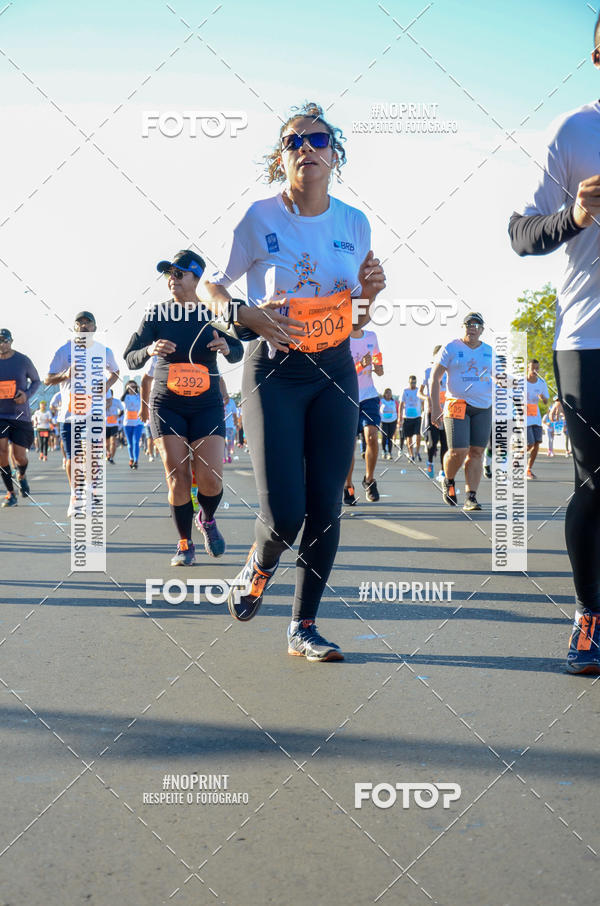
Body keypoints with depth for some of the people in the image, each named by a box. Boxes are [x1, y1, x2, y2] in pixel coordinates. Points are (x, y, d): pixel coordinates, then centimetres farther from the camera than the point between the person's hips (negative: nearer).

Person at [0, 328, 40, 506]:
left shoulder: (23, 361, -3)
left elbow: (36, 381, 11)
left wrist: (27, 394, -9)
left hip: (20, 415, -1)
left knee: (19, 456, -1)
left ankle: (21, 476, 36)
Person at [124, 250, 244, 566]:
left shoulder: (214, 313, -2)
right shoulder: (158, 315, -3)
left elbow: (238, 354, 3)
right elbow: (130, 359, -2)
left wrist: (227, 347, -21)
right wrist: (150, 350, -24)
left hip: (207, 405, 0)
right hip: (166, 404, 0)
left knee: (210, 478, -9)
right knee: (177, 476, -6)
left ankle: (207, 520, 25)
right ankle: (185, 544, 12)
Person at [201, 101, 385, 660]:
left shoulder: (354, 223, 4)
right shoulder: (260, 218, -7)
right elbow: (211, 285, 3)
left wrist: (368, 294, -9)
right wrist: (247, 316, -16)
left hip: (335, 372, 4)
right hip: (274, 370, -3)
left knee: (325, 507, 1)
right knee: (284, 513, -12)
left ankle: (304, 627, 15)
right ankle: (258, 567, 25)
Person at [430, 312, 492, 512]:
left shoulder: (489, 352, 12)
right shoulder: (451, 348, 1)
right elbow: (434, 378, 1)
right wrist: (435, 407, -6)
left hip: (483, 407, 4)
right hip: (457, 405, -4)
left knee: (476, 452, -2)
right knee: (457, 452, -13)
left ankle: (471, 497, 1)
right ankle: (448, 481, 17)